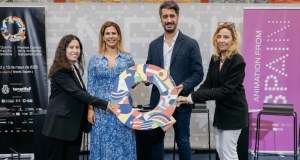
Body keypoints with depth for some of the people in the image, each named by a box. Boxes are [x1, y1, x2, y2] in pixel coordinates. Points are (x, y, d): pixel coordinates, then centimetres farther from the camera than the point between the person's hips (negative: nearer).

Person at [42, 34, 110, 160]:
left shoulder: (75, 69, 14)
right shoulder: (60, 70, -14)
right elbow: (76, 92, -24)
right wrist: (104, 104, -27)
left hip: (75, 124, 8)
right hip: (60, 124, -8)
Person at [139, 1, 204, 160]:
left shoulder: (190, 44, -4)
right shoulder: (154, 45, 8)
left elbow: (198, 73, -6)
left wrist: (183, 86, -21)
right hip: (158, 101, 4)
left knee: (182, 141, 8)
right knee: (156, 140, 12)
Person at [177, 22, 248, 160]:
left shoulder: (238, 61, -20)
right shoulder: (215, 58, 3)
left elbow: (226, 90, -24)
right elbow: (208, 84, 1)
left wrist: (193, 97, -28)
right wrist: (190, 98, -18)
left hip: (233, 111, -7)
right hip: (220, 109, 7)